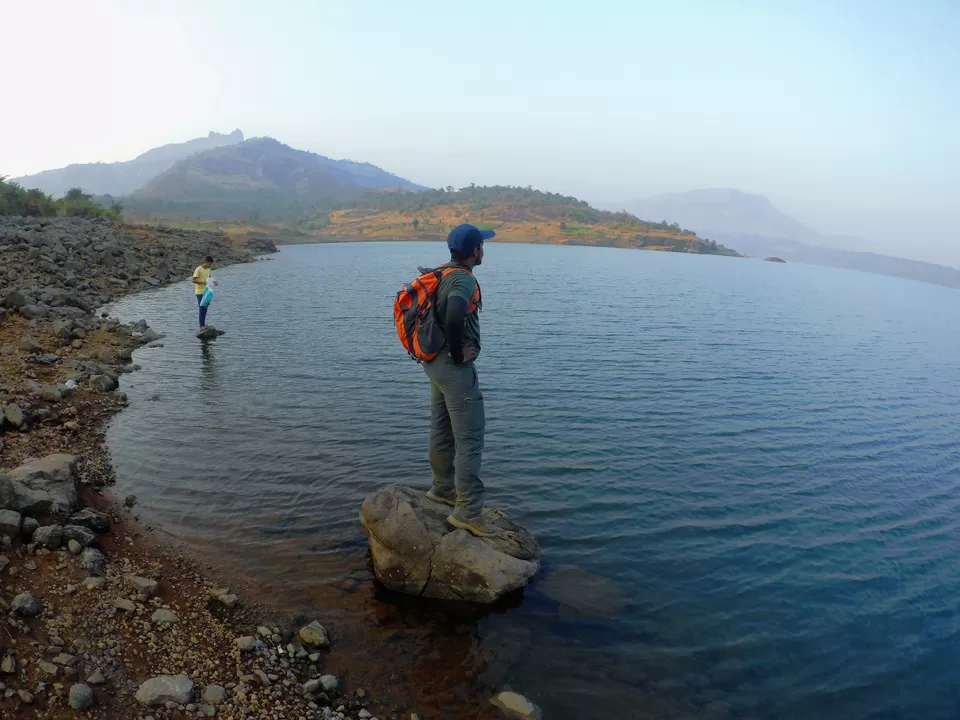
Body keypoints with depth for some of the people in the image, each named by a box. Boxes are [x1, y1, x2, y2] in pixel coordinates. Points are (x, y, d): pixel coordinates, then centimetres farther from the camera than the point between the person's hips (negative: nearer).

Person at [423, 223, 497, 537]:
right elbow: (453, 319, -37)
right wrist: (458, 354, -21)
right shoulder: (463, 279, -20)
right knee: (469, 439, -5)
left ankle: (443, 488, 36)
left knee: (442, 431, 20)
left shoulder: (439, 274, 8)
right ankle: (468, 512, -2)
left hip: (435, 362, 10)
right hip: (455, 368, -10)